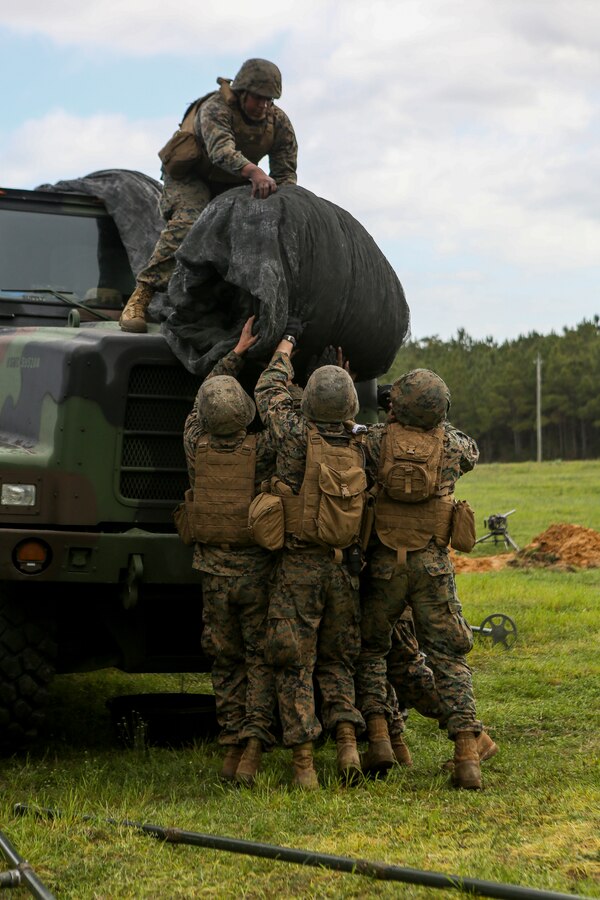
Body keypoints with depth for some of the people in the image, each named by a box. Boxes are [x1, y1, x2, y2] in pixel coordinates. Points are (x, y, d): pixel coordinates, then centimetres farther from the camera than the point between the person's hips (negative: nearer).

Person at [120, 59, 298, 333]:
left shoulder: (279, 123, -14)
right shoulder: (216, 108, -31)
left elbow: (286, 174, -14)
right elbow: (222, 151, -50)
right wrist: (255, 173, -68)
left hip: (230, 185, 7)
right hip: (190, 175, -7)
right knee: (187, 222, -31)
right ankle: (140, 297, -36)